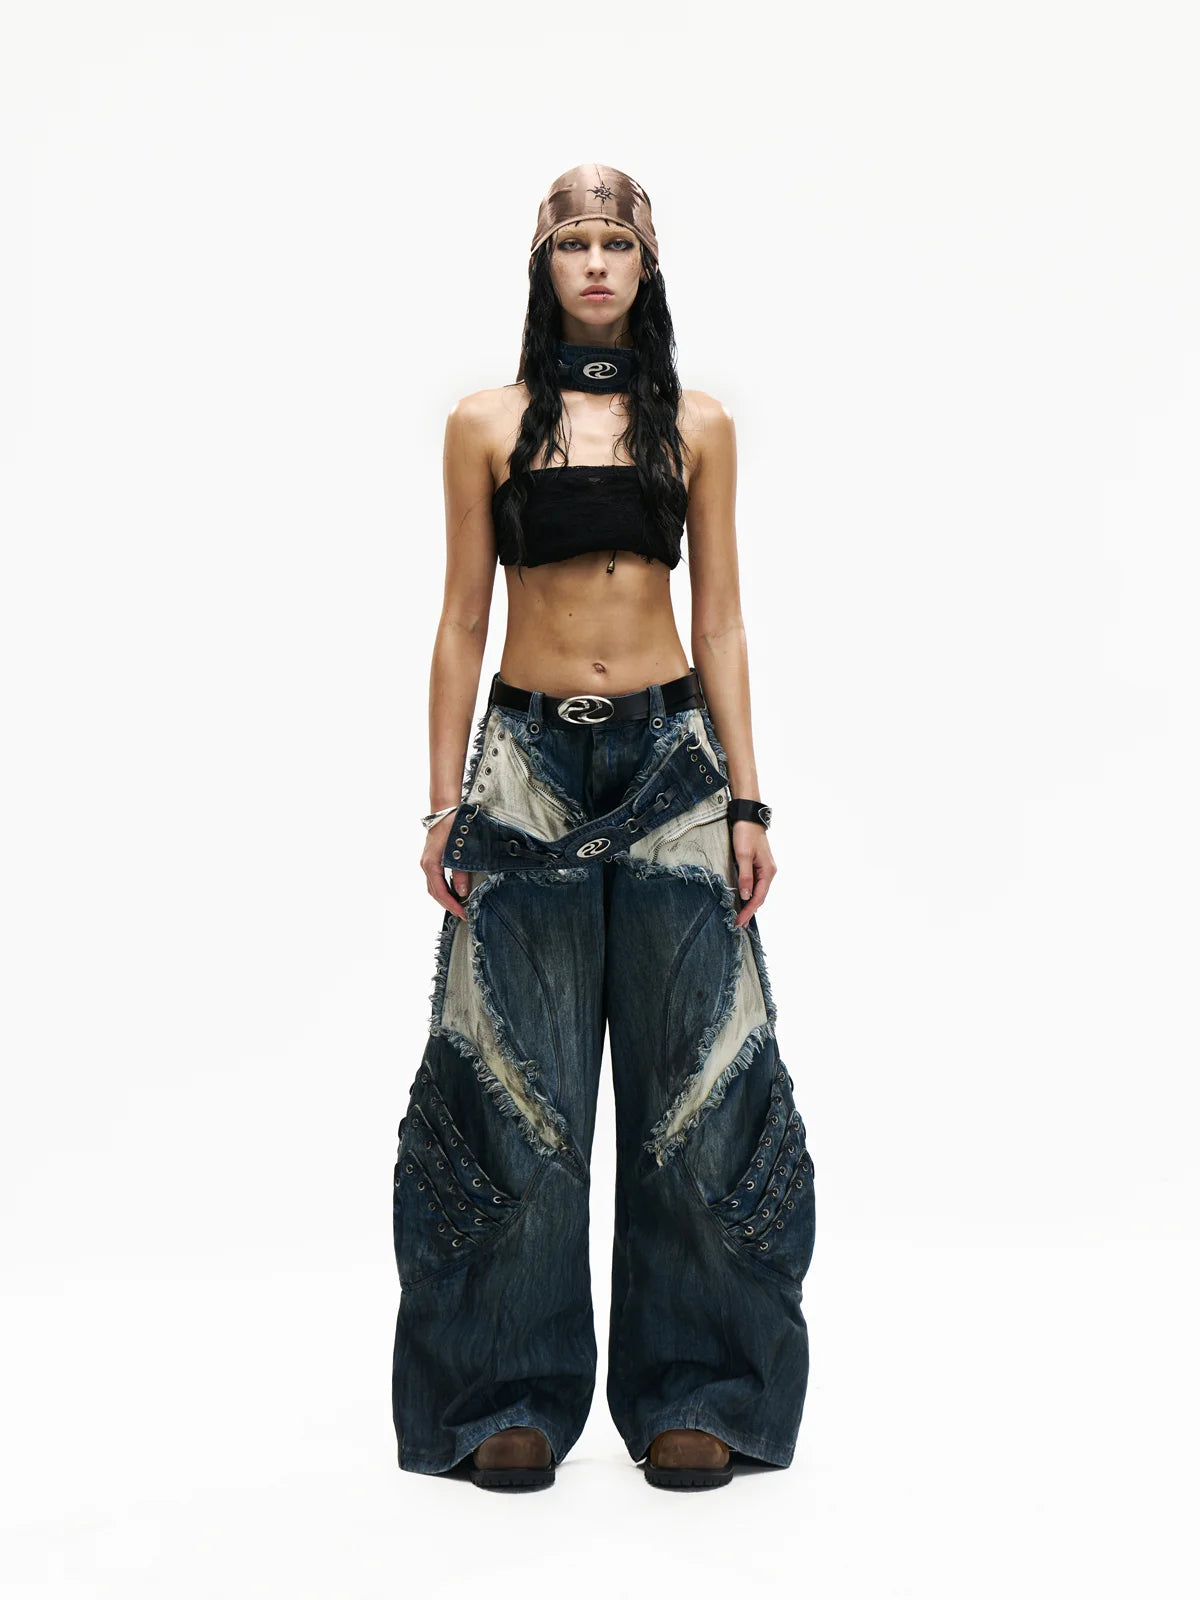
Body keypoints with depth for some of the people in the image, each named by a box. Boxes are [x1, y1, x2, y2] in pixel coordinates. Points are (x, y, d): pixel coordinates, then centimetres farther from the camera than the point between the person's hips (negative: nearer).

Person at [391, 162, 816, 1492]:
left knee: (688, 1081, 2)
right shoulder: (487, 425, 6)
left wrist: (746, 800, 0)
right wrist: (444, 805, -1)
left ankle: (690, 1393, 15)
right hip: (529, 758, 0)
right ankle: (516, 1396, 15)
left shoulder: (696, 426, 8)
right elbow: (461, 623, 5)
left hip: (669, 757, 1)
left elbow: (720, 622, 7)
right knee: (519, 1086, 2)